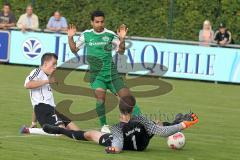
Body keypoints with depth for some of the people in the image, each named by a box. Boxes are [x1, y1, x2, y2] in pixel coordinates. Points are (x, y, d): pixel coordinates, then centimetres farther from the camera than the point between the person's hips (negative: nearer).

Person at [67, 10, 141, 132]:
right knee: (100, 97, -19)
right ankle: (104, 125, -3)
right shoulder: (86, 35, 3)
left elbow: (121, 51, 4)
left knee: (126, 95, -6)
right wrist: (70, 37, -4)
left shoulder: (110, 35, 0)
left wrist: (122, 39, -12)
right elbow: (74, 49, 12)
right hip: (96, 74, -1)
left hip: (111, 71, 1)